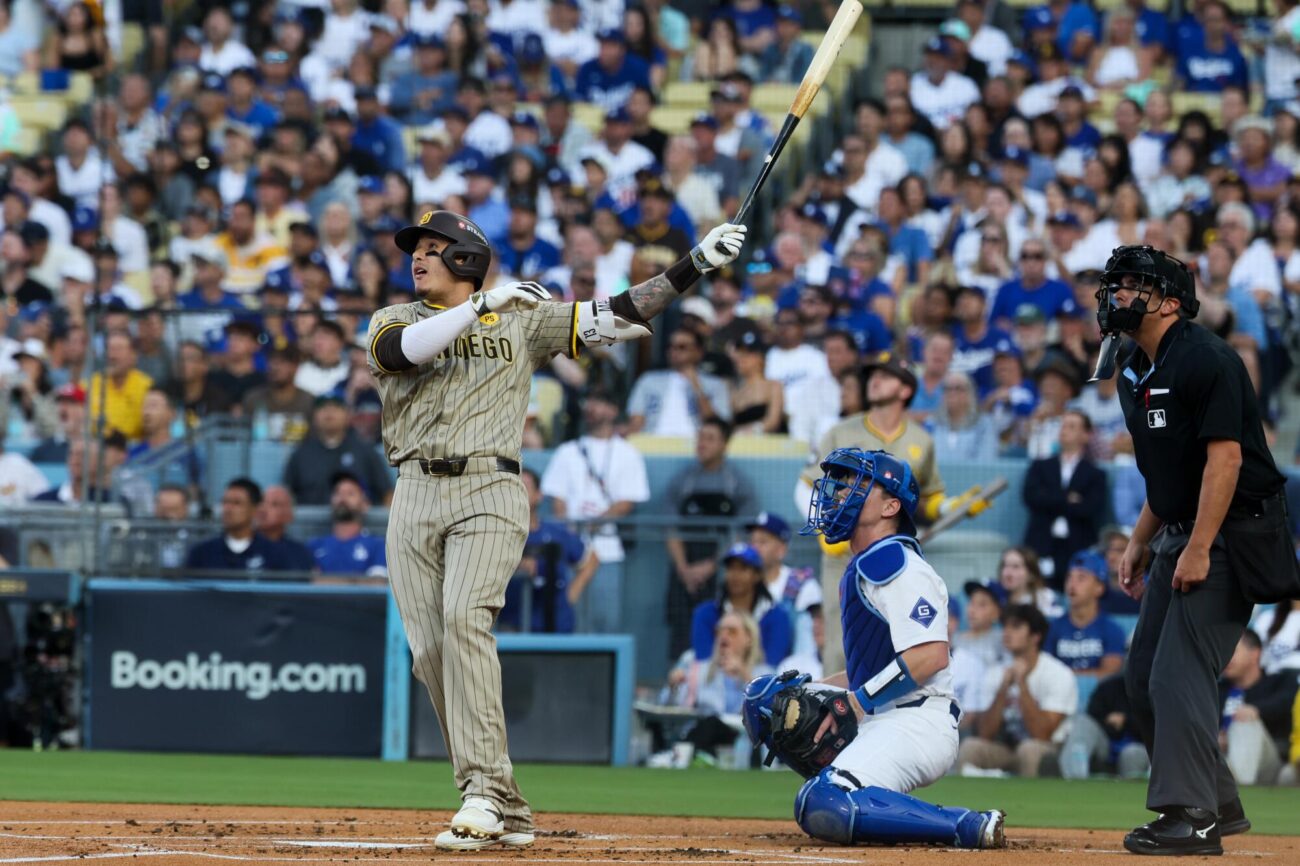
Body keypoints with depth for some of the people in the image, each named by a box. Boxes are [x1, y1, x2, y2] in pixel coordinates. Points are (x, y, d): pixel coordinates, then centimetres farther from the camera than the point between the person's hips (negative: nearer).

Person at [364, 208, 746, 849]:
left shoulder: (523, 319, 11)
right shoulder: (394, 321, 13)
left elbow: (618, 317, 7)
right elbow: (403, 350, -11)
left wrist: (696, 264, 0)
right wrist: (482, 304, -14)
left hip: (488, 494, -3)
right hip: (414, 498, 3)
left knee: (465, 620, -24)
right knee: (431, 653, -3)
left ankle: (485, 794, -28)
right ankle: (505, 814, 5)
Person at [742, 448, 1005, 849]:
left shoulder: (895, 564, -11)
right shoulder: (863, 568, 21)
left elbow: (931, 655, -23)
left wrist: (853, 702, -21)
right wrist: (810, 689, 10)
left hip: (919, 724, -11)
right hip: (879, 721, 11)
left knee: (823, 810, -29)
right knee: (766, 697, 13)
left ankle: (970, 827, -20)